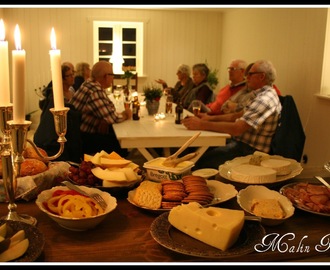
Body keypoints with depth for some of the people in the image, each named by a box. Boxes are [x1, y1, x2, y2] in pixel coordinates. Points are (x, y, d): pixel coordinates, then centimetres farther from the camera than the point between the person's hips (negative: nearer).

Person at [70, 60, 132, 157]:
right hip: (81, 139, -10)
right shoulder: (95, 91, -22)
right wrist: (125, 115, -3)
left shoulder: (90, 84, 8)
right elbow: (111, 117, -23)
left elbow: (107, 111, 14)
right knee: (121, 143, -13)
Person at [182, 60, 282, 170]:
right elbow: (238, 115, 17)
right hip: (243, 142, 10)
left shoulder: (264, 100, -21)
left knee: (199, 161, -15)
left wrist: (202, 125, -26)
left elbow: (237, 129, -29)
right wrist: (211, 118, 7)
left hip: (249, 150, -10)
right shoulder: (265, 95, 13)